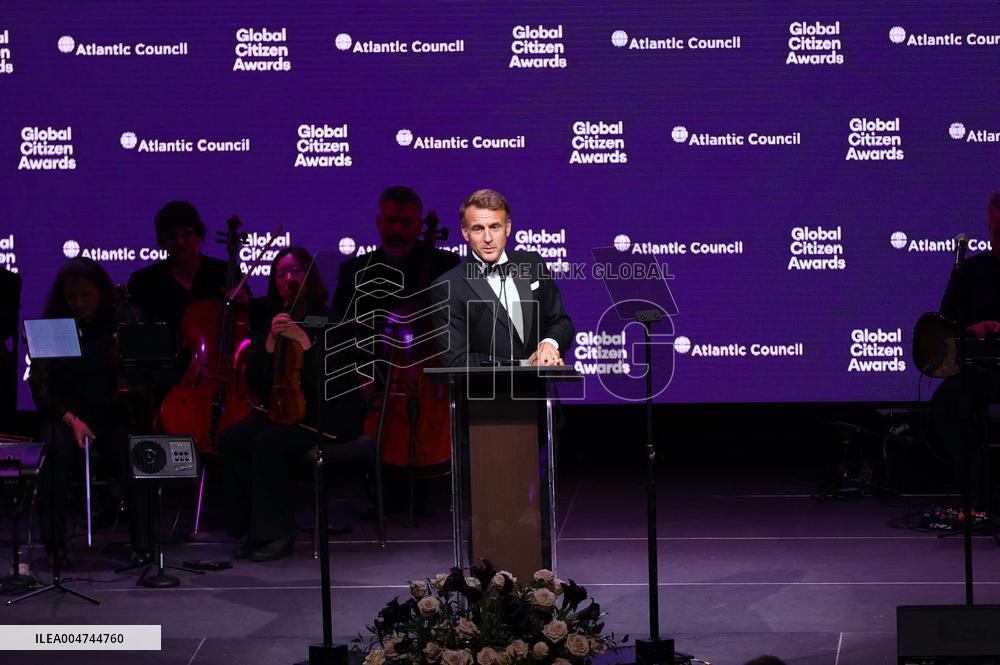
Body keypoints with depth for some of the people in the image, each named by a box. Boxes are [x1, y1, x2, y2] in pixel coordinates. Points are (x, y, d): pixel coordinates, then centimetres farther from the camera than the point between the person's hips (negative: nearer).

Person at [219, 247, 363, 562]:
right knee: (231, 440, -21)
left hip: (327, 416, -6)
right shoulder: (273, 323, 9)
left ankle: (278, 533, -18)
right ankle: (255, 527, -11)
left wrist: (304, 341, -22)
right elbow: (255, 383, 4)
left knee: (268, 444, -31)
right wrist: (270, 343, -11)